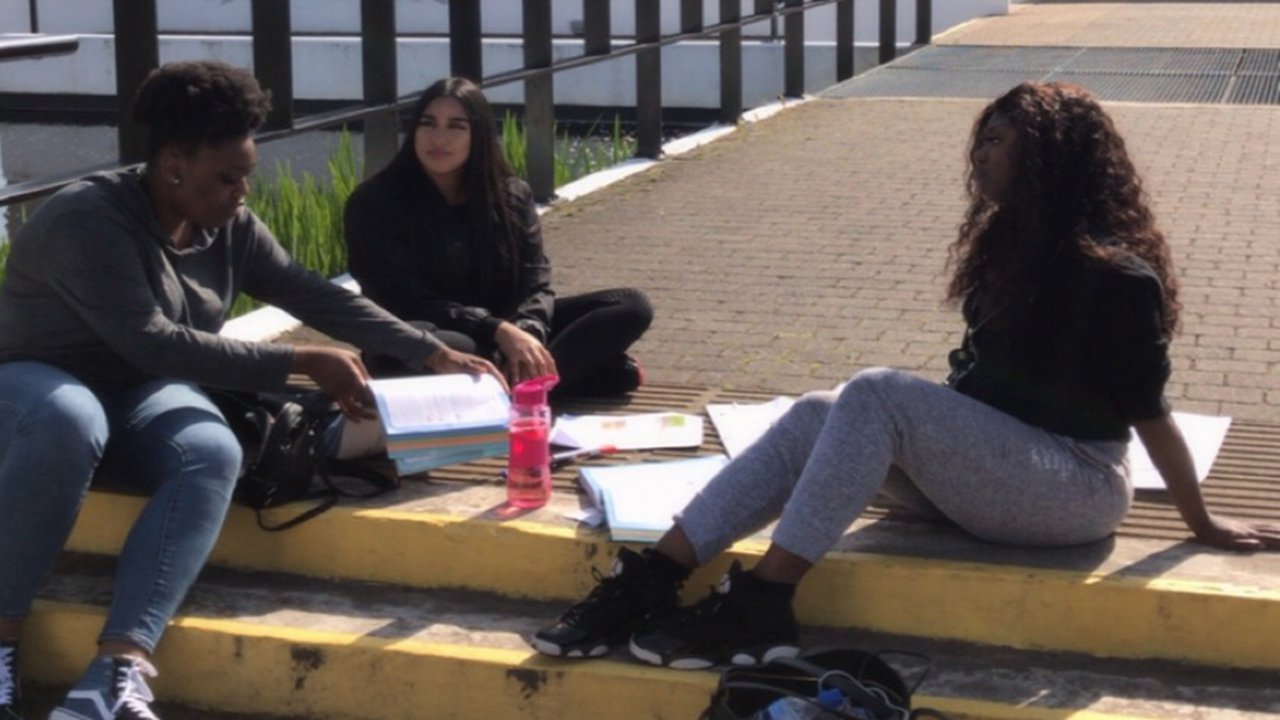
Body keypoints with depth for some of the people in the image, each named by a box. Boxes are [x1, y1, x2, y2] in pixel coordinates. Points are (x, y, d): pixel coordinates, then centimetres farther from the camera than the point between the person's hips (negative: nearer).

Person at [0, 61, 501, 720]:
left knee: (213, 453, -31)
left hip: (139, 398, 5)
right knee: (69, 423, -43)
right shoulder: (88, 220, -23)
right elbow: (151, 342, -29)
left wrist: (433, 353, -3)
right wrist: (299, 363, -28)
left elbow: (317, 298, 3)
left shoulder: (229, 227, 0)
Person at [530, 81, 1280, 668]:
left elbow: (1148, 411, -12)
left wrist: (1204, 524, -5)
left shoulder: (1114, 275, -17)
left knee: (874, 396, -29)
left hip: (1074, 486, -8)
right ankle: (650, 581, -26)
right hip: (990, 461, 8)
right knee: (820, 412, -16)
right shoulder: (1014, 240, 10)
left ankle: (757, 610, -31)